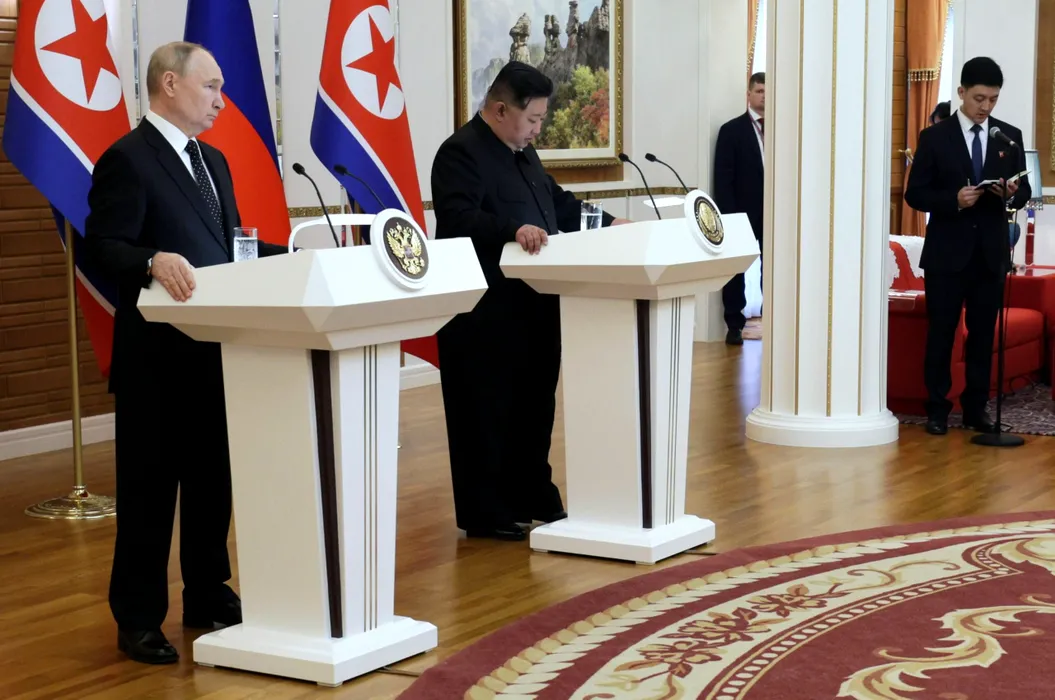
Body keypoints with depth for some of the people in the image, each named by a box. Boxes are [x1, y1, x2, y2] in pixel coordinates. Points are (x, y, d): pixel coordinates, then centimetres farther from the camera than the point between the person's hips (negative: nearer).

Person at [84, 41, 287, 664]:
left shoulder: (213, 162, 16)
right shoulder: (127, 159, -10)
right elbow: (105, 247, -18)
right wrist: (155, 261, -36)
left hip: (216, 349, 8)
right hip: (157, 353, -8)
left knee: (213, 478, 15)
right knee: (150, 485, 0)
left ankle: (209, 596, 28)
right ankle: (138, 617, 9)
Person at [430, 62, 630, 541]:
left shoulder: (523, 153, 17)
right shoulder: (461, 153, -14)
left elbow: (559, 205, 28)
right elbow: (457, 220, -27)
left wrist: (608, 224, 17)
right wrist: (513, 228, -40)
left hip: (533, 304, 9)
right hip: (487, 312, -9)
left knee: (535, 406, 15)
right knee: (487, 412, -1)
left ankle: (533, 497, 27)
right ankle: (485, 514, 7)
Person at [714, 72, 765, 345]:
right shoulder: (731, 130, -1)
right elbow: (723, 178, -4)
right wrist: (728, 216, -11)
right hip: (742, 213, -2)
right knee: (736, 270, 4)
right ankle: (735, 326, 11)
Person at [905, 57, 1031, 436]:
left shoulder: (1010, 137, 7)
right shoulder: (934, 137, -1)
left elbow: (1024, 191, 9)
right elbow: (915, 194, -3)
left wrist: (1012, 194, -14)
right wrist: (954, 199, -20)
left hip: (991, 253, 3)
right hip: (947, 252, -2)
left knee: (983, 334, 7)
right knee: (940, 333, 2)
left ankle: (976, 409, 15)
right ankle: (937, 409, 10)